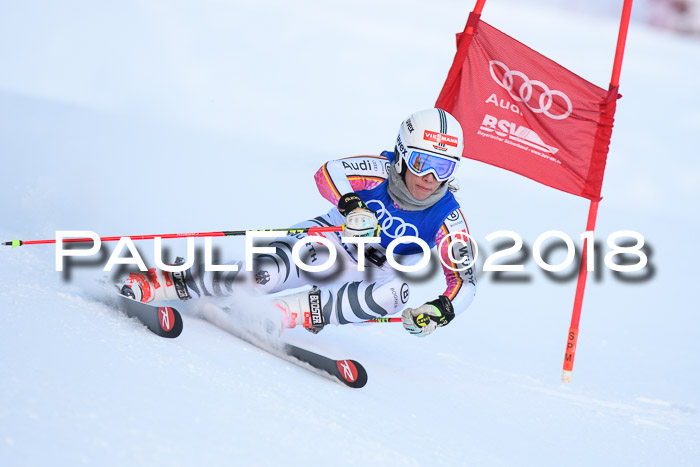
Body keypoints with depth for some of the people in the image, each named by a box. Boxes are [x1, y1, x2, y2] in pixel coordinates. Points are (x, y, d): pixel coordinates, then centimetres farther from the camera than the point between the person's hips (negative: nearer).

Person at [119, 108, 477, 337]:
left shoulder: (446, 219, -17)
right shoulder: (380, 171, -19)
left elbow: (465, 279, -20)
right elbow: (327, 174, -34)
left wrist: (442, 310, -42)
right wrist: (350, 204, -55)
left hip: (370, 274, 2)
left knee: (396, 293, -36)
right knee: (271, 271, -34)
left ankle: (288, 313, -40)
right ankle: (167, 282, -32)